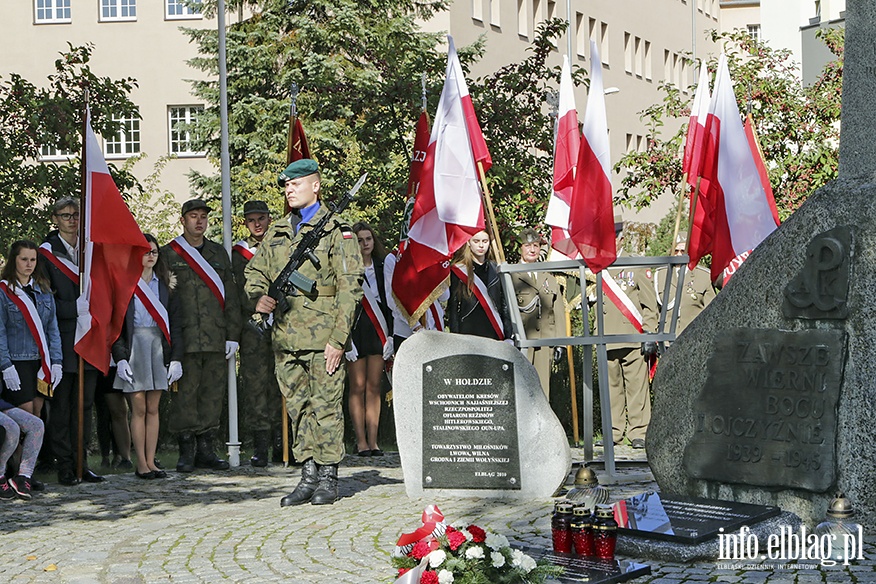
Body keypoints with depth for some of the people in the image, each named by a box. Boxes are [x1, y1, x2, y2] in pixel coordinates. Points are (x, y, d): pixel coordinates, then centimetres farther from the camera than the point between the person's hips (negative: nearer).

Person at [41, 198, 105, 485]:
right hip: (62, 339, -5)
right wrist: (75, 307, -17)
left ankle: (81, 462, 12)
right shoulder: (46, 253, -1)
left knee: (85, 402, 7)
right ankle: (65, 466, 3)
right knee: (61, 404, -2)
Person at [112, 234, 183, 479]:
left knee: (153, 408, 5)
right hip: (134, 348, -3)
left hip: (160, 349, 3)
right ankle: (141, 463, 1)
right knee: (139, 407, -4)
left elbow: (175, 323, 10)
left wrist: (176, 357, 2)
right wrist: (120, 357, -12)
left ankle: (151, 461, 8)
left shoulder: (165, 285, 12)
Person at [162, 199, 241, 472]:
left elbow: (230, 298, 15)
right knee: (184, 395, -4)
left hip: (216, 340, 3)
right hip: (183, 340, -3)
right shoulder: (167, 254, 6)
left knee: (213, 394, 4)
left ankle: (206, 450, 12)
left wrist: (232, 335, 7)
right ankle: (187, 451, 4)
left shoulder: (219, 253, 16)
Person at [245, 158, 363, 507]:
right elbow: (255, 271, 26)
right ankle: (309, 476, 17)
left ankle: (328, 480, 6)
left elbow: (350, 287, -7)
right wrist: (257, 296, 2)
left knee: (325, 407, -3)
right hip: (285, 338, 6)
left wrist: (338, 338, -14)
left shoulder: (335, 230, -3)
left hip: (322, 338, -6)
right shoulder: (277, 232, 16)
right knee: (298, 409, 9)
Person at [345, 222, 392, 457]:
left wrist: (390, 334, 7)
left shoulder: (382, 268, 12)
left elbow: (388, 303, 14)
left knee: (374, 387, 2)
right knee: (358, 387, -2)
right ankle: (361, 441, 0)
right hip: (355, 331, -3)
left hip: (378, 332, 3)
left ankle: (373, 441, 3)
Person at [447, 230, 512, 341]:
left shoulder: (495, 269, 14)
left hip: (494, 333, 3)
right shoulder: (458, 271, 3)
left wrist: (508, 336, 7)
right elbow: (452, 306, 2)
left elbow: (504, 303, 13)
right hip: (468, 333, -3)